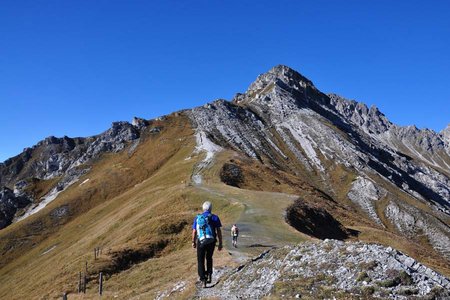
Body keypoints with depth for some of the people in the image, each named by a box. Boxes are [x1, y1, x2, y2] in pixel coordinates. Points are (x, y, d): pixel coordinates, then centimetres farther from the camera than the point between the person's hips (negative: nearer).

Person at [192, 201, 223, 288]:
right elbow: (219, 231, -4)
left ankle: (203, 280, 0)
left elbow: (194, 231, 7)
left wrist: (193, 242, 19)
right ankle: (209, 275, 16)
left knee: (200, 261, 10)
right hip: (211, 242, 0)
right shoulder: (214, 217, -1)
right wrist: (220, 243, 2)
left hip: (201, 242, 0)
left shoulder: (197, 218, 3)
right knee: (209, 258, 24)